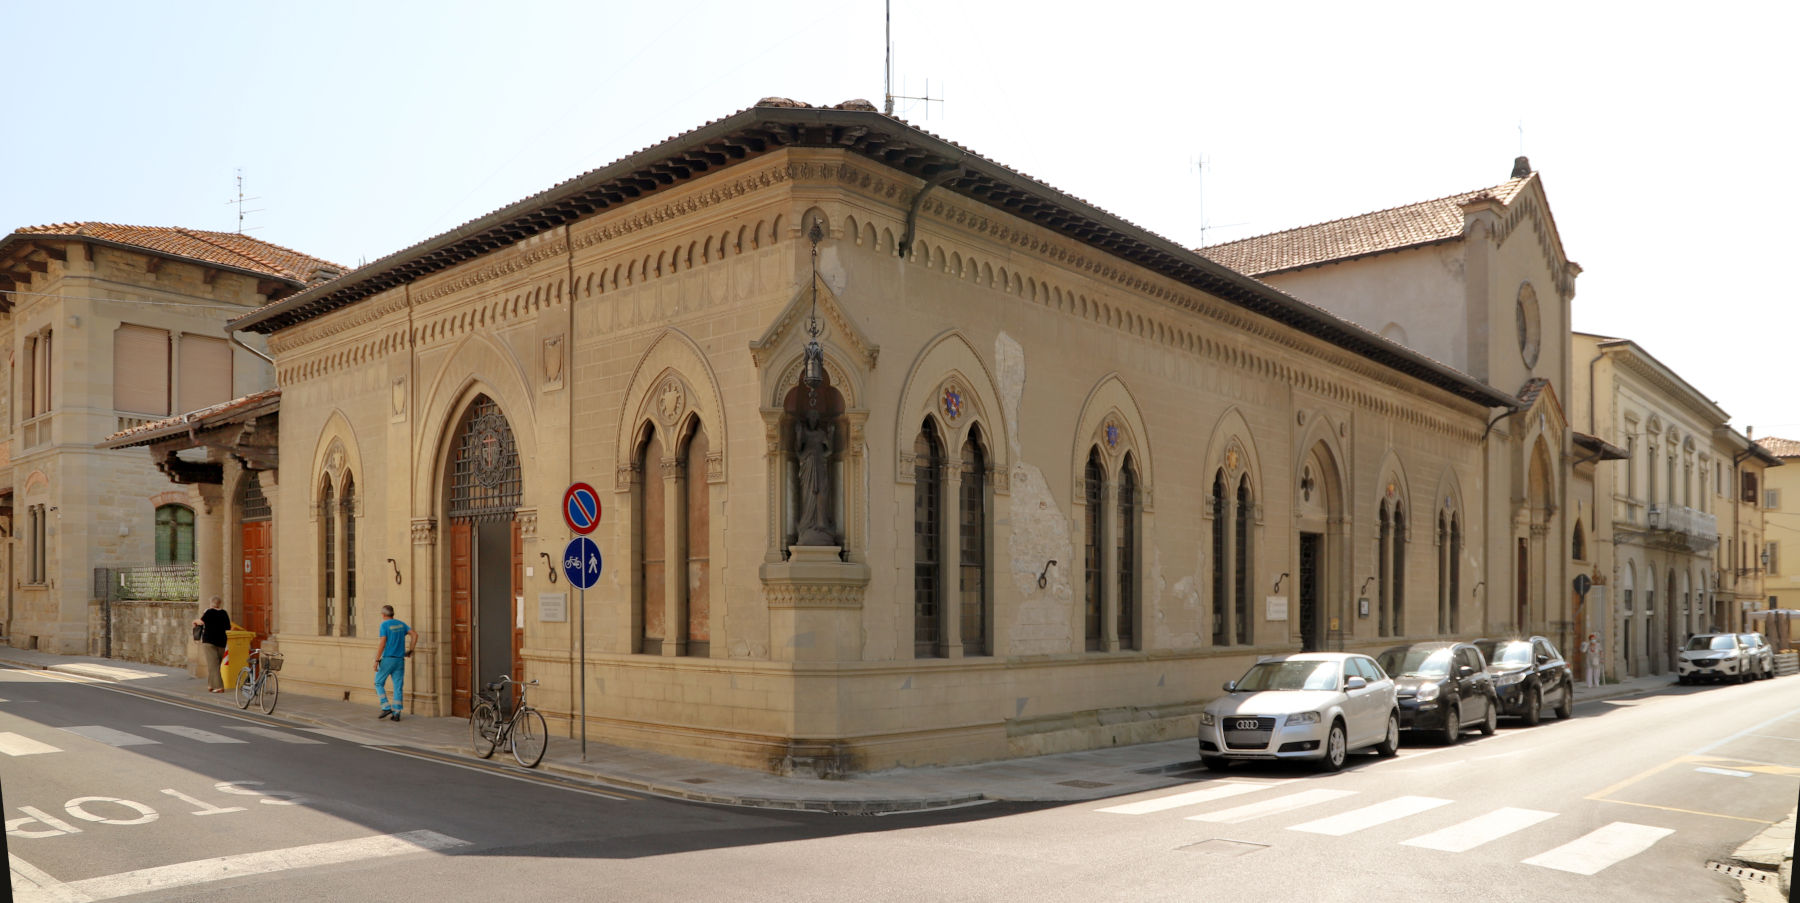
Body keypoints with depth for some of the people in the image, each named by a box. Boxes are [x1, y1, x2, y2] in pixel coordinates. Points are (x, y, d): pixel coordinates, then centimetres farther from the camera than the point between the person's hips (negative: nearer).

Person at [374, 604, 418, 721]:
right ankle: (396, 713, 1)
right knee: (398, 687, 4)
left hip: (387, 659, -5)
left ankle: (386, 707, -1)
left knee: (379, 683, 10)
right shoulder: (401, 623, 10)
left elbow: (383, 643, -15)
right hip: (400, 660, 5)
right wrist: (410, 650, 10)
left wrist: (376, 660, -13)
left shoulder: (384, 625, -6)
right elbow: (414, 635, 3)